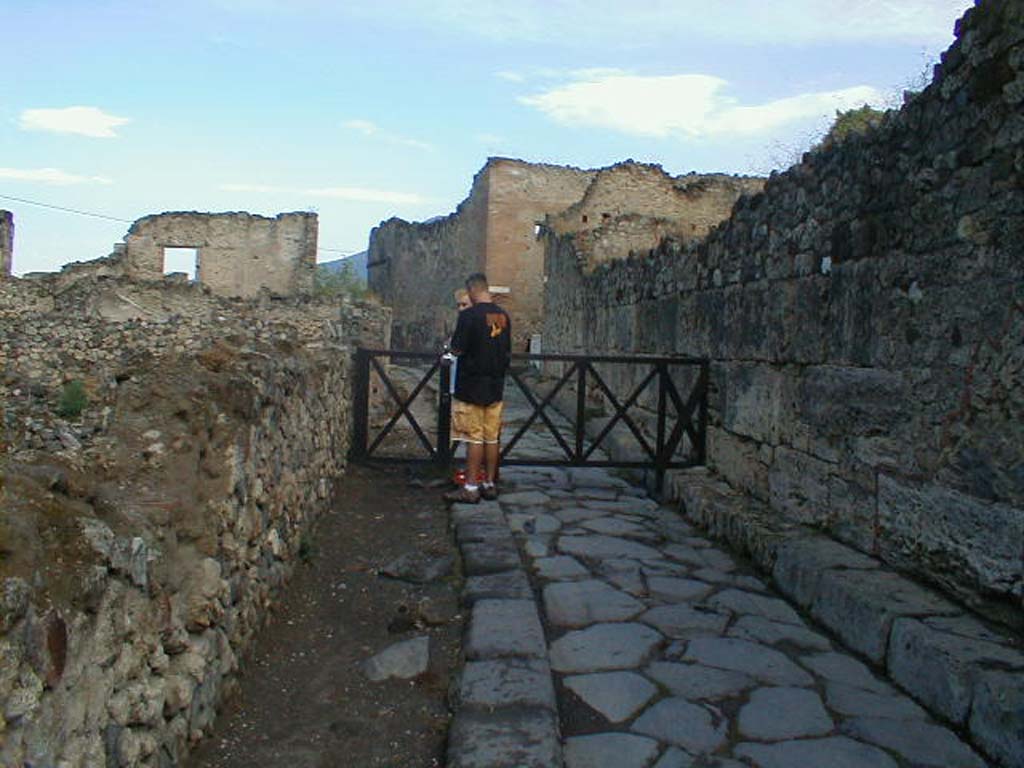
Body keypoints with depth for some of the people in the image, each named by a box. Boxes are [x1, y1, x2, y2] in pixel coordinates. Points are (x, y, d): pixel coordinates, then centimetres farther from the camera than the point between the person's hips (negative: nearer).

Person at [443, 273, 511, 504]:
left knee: (474, 438, -2)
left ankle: (470, 488, 2)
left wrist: (451, 346, 7)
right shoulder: (503, 316, 7)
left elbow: (457, 350, -14)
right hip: (495, 387, 6)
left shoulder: (469, 316, -14)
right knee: (492, 437, 10)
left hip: (471, 387, -6)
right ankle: (490, 484, 17)